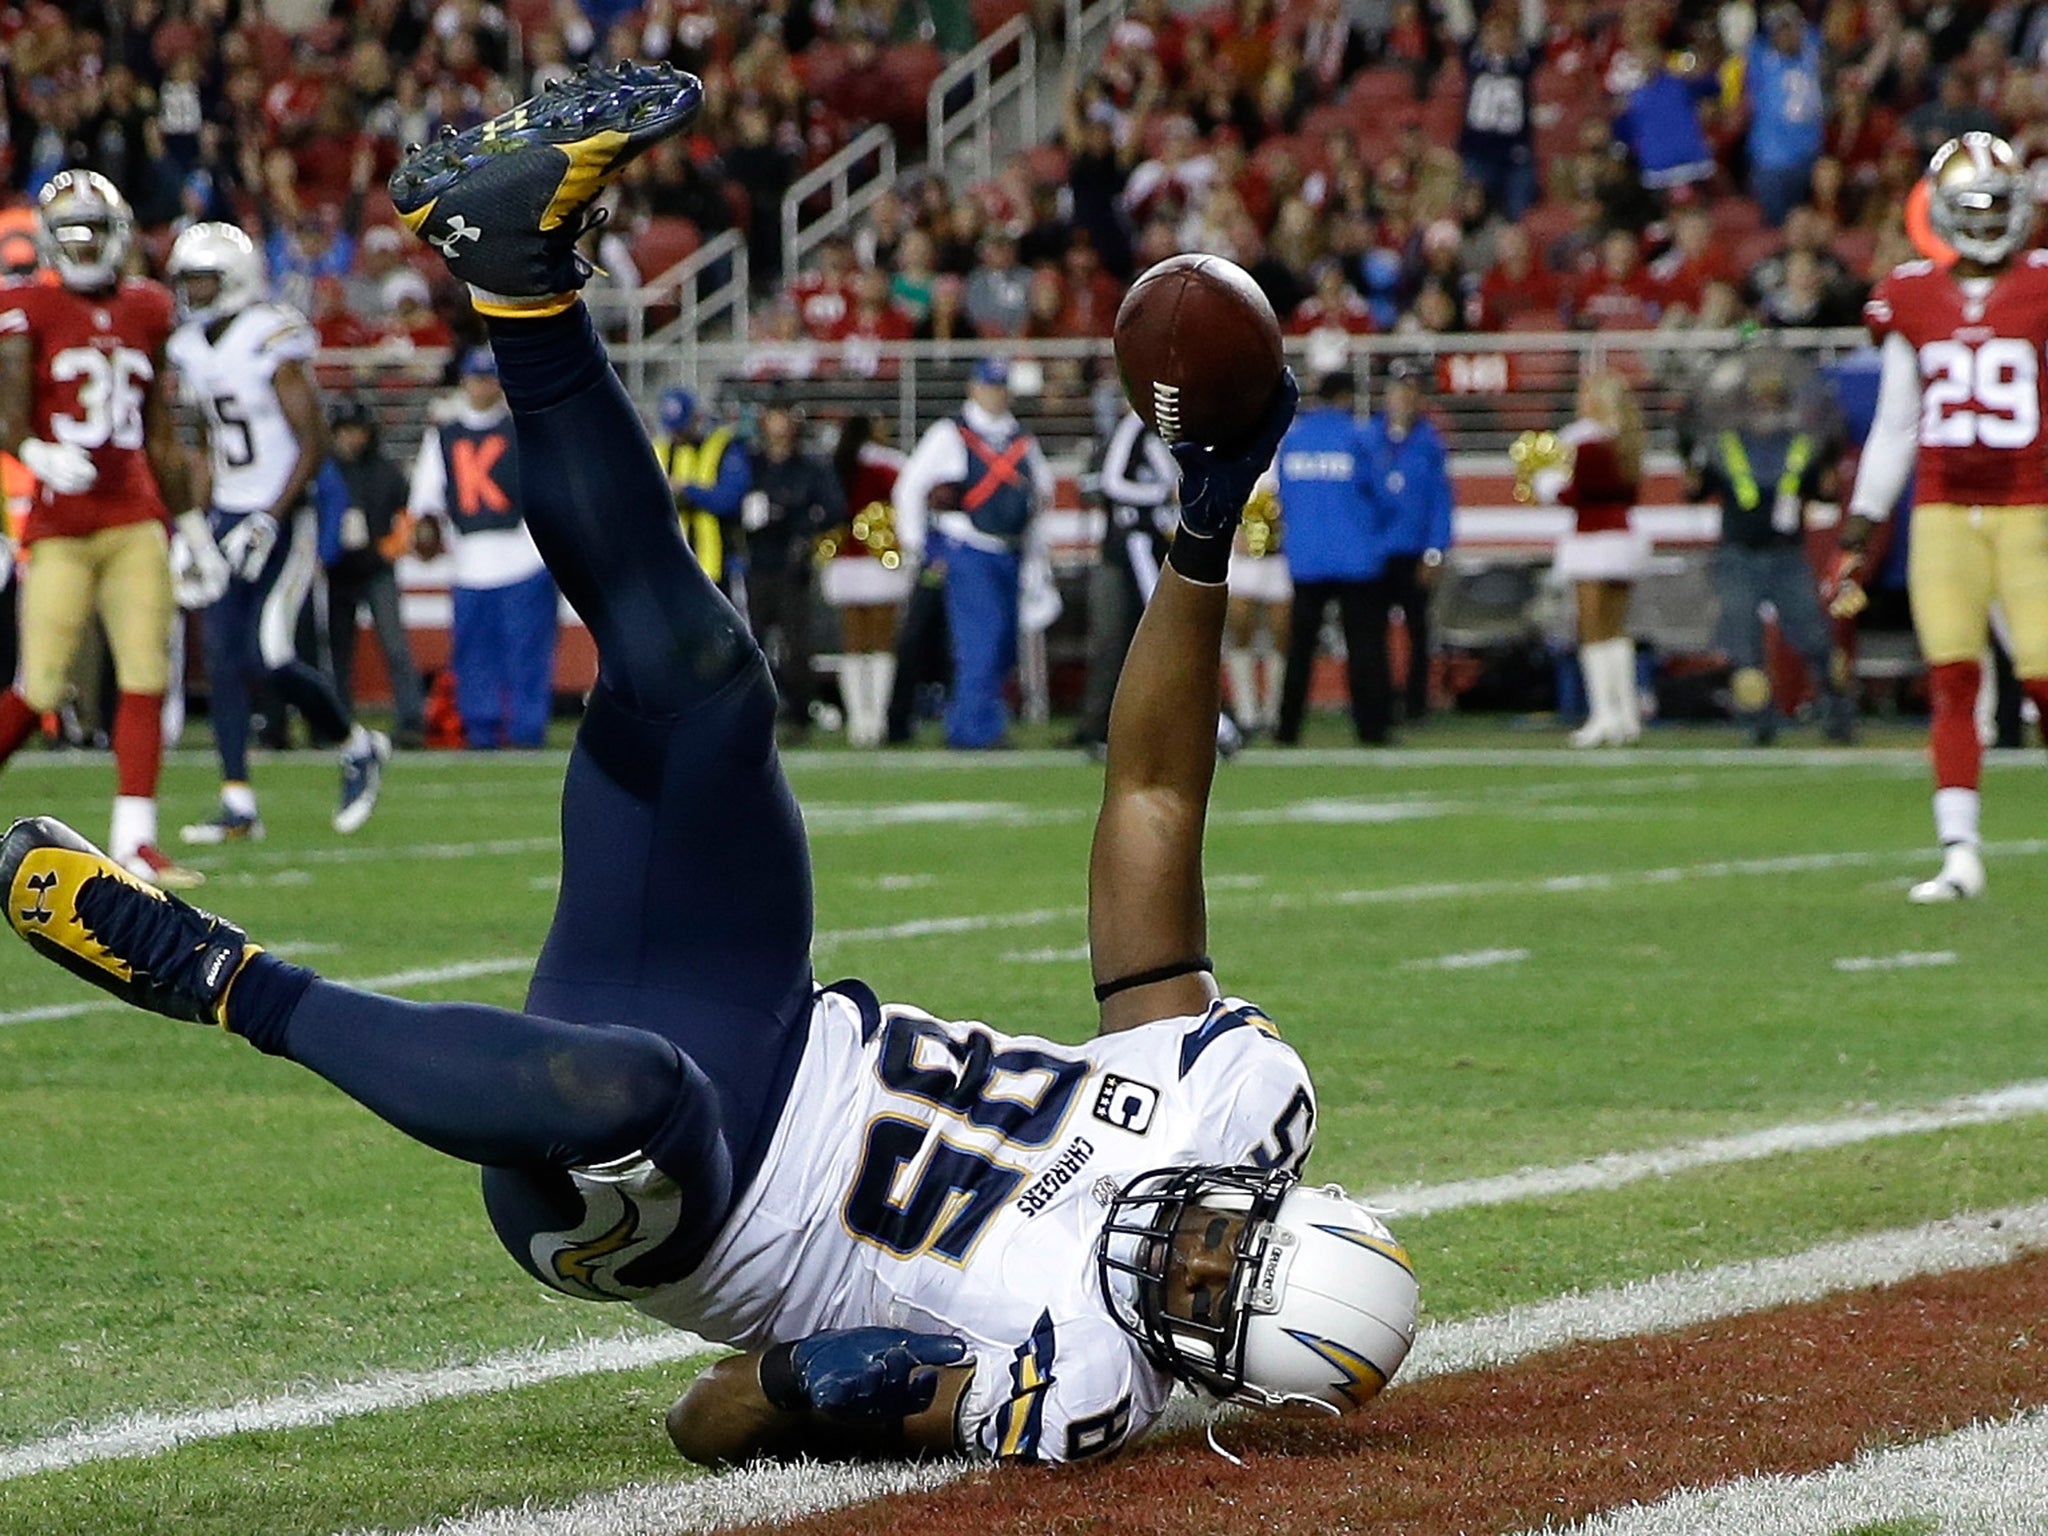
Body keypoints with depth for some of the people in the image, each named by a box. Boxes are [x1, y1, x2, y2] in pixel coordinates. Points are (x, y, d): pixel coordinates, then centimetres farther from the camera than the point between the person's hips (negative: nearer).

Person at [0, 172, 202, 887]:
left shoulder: (146, 311, 12)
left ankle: (134, 841, -3)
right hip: (58, 526, -4)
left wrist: (187, 517, 21)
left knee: (146, 678, -5)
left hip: (136, 523, 4)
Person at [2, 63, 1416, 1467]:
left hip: (631, 1224, -8)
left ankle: (217, 977, -27)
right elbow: (1152, 793, -4)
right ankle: (523, 260, -6)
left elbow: (716, 1431, -20)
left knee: (623, 1086, -46)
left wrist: (829, 1384, -40)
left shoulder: (1083, 1392, -24)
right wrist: (1205, 543, -16)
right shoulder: (1251, 1093, -9)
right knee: (701, 676, -12)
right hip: (775, 1037, 8)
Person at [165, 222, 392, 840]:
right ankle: (237, 803, 2)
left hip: (282, 517, -7)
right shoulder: (190, 350, 9)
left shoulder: (273, 342, -15)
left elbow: (314, 443, -15)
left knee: (267, 658, -12)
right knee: (222, 657, -1)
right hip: (229, 515, 7)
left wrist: (270, 521, -19)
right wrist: (199, 523, 14)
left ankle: (359, 747, 12)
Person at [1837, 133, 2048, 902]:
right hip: (1943, 513, 2)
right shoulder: (1914, 300, 8)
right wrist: (1857, 537, 13)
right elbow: (1894, 428, 15)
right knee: (1952, 681, -4)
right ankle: (1960, 853, -2)